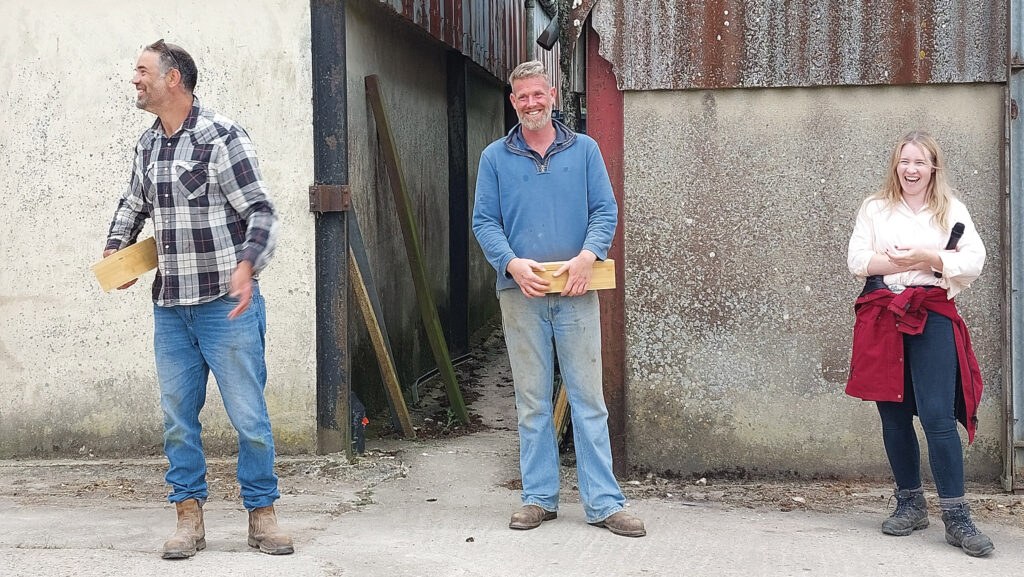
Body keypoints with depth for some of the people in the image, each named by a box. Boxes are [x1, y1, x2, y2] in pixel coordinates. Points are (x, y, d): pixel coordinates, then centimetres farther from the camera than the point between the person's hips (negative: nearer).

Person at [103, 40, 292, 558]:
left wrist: (247, 267, -26)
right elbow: (133, 204, 30)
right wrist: (115, 251, 16)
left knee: (248, 415, -1)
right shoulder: (147, 145, 12)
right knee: (177, 416, 8)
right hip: (170, 307, 6)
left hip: (227, 303, -6)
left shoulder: (221, 137, -8)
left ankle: (261, 515, 12)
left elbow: (260, 212, -11)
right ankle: (189, 517, 18)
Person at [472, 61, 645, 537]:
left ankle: (603, 503, 3)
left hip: (576, 291, 0)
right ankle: (539, 497, 15)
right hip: (521, 292, 0)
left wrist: (588, 255, -14)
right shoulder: (495, 157, 9)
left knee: (588, 398, -1)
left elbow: (605, 210, 4)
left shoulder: (584, 150, 9)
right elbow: (484, 221, 4)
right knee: (532, 402, 6)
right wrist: (512, 263, -13)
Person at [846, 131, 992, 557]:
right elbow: (856, 260, 1)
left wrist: (929, 258, -15)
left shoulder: (952, 211, 9)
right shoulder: (875, 209, 11)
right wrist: (898, 262, -11)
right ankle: (910, 504, 20)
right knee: (893, 415, 7)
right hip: (883, 317, 2)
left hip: (932, 317, -2)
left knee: (938, 417, -11)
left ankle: (956, 518, -8)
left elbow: (974, 262, -2)